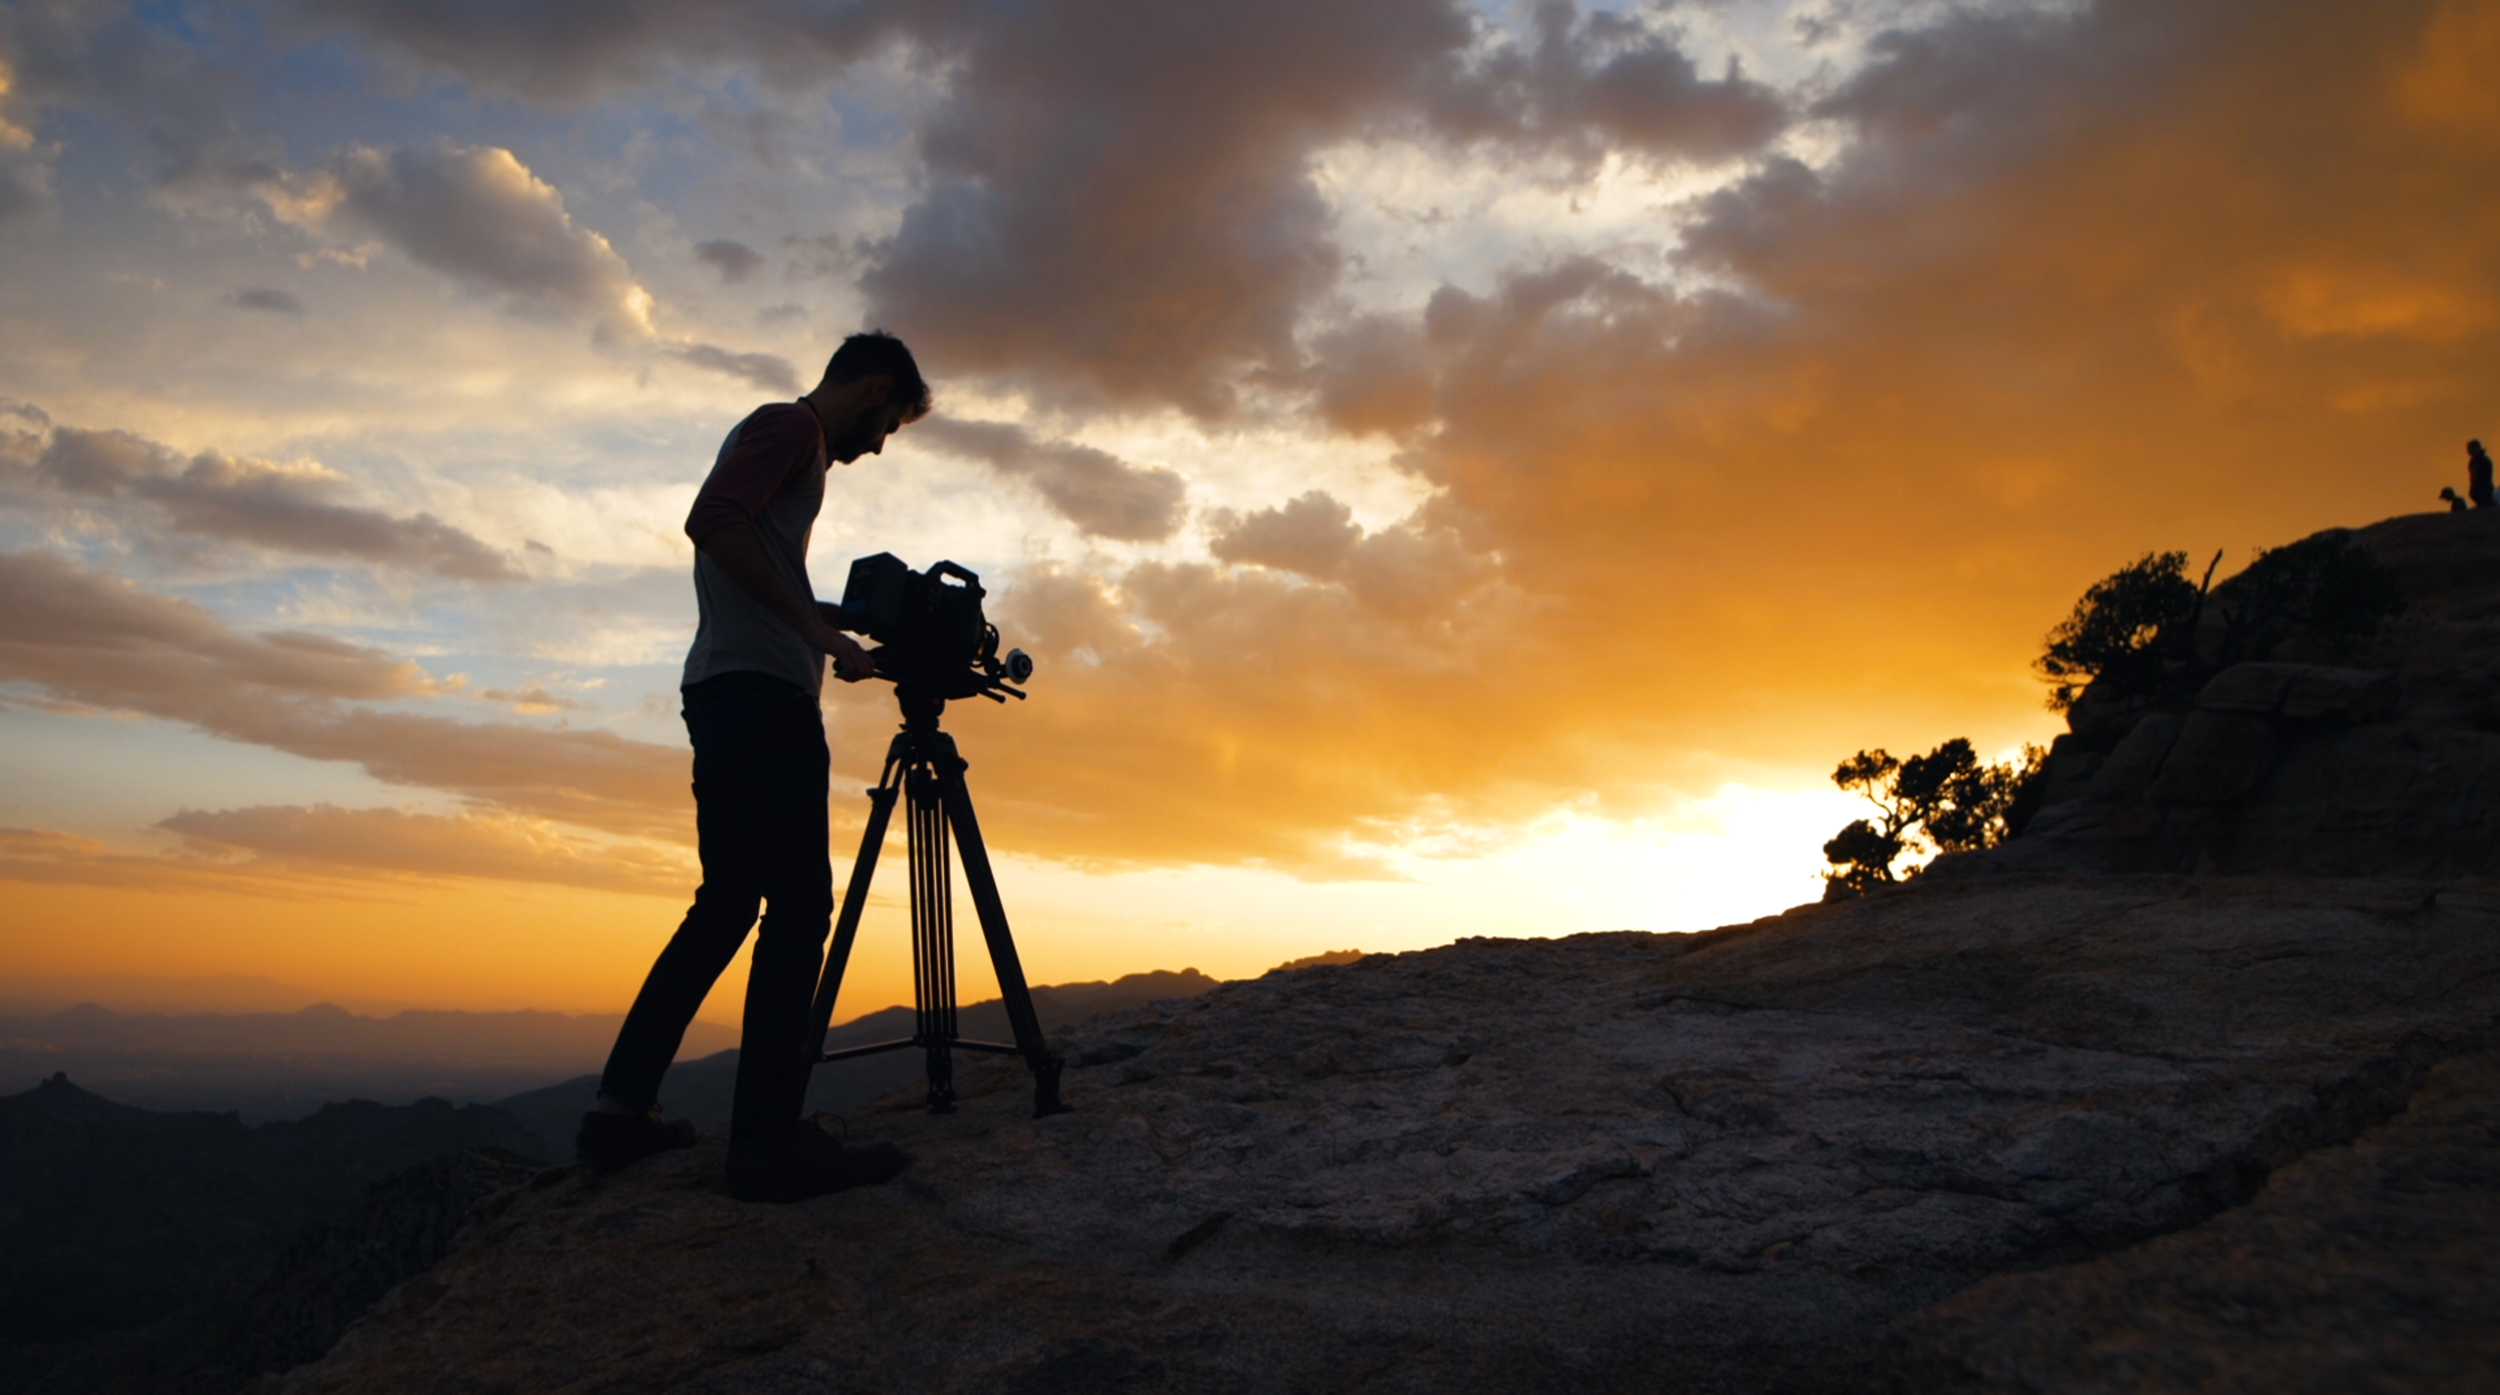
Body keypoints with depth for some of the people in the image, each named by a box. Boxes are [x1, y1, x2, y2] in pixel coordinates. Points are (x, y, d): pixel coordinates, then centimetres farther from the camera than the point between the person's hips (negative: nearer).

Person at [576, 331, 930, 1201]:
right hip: (763, 690, -10)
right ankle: (769, 1142, -14)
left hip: (720, 694, 10)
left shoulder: (776, 434, 28)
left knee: (728, 901, 11)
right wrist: (818, 631, -18)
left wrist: (831, 629, 25)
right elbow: (714, 522, -18)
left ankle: (622, 1110, 11)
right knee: (800, 904, -12)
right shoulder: (792, 425, -1)